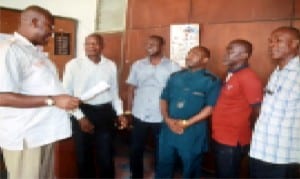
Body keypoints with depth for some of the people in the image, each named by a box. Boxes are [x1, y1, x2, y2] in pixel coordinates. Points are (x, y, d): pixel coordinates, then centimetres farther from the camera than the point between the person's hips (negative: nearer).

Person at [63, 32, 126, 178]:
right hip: (82, 112, -2)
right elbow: (67, 93, -6)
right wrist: (80, 117, -11)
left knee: (106, 156, 11)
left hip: (105, 113, 2)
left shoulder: (111, 65, 5)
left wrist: (119, 112, 7)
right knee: (83, 156, 13)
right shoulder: (73, 65, -5)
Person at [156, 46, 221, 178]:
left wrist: (186, 123, -15)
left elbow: (210, 107, -11)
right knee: (164, 164, 15)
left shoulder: (211, 81, -4)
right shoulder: (175, 76, 11)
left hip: (193, 131, -4)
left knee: (190, 168, 12)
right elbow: (164, 99, 10)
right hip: (169, 129, 4)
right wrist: (167, 119, -7)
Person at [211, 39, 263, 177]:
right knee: (221, 174, 21)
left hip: (232, 141, -8)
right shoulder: (230, 75, 10)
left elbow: (257, 112, -17)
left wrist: (245, 132, -3)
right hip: (220, 138, 8)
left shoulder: (248, 77, -17)